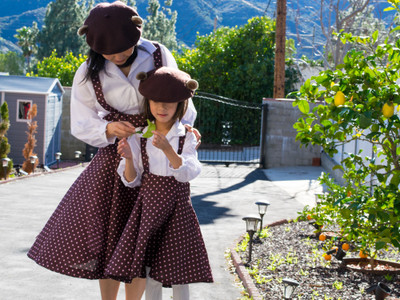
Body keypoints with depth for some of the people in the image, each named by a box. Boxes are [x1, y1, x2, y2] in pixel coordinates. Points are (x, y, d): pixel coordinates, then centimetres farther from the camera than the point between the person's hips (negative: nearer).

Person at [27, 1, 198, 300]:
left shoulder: (159, 56, -7)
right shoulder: (88, 74, -7)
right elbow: (81, 124, -3)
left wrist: (184, 126, -12)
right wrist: (108, 129, -22)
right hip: (113, 159, 1)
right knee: (107, 234, 6)